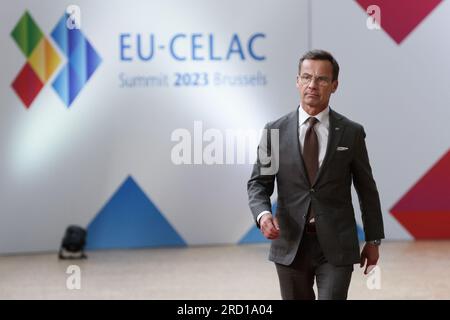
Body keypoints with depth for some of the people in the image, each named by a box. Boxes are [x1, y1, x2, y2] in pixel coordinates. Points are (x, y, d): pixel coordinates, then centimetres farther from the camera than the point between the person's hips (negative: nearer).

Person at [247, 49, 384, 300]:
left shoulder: (351, 133, 1)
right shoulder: (275, 131, 2)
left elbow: (367, 188, 7)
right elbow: (259, 183, 4)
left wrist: (374, 240, 9)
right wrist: (263, 214, -17)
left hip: (336, 246, -1)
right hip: (291, 244, 2)